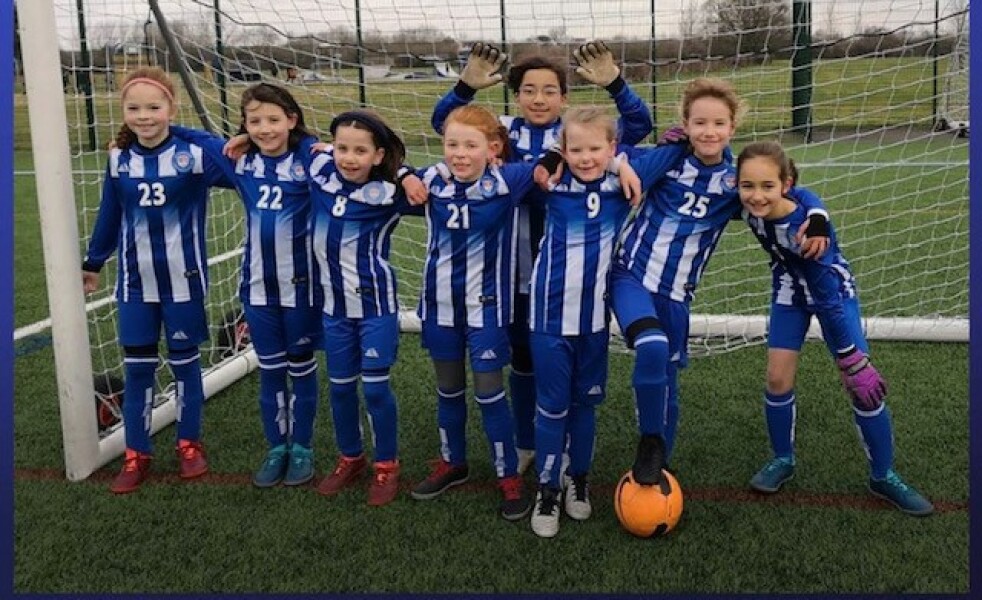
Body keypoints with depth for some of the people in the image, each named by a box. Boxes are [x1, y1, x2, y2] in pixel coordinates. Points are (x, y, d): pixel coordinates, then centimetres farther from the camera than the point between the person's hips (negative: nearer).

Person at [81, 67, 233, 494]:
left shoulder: (194, 153, -13)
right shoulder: (119, 159, -2)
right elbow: (109, 215, 10)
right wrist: (93, 263, 19)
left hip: (183, 280, -3)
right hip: (135, 282, 3)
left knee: (185, 362, 11)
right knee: (136, 367, 8)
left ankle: (190, 444, 28)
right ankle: (136, 454, 20)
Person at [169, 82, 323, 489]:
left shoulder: (310, 155, -11)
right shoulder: (238, 158, 1)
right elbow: (195, 138, 16)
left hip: (302, 284, -3)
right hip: (258, 285, 3)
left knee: (301, 367, 13)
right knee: (270, 369, 14)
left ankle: (302, 447, 27)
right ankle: (276, 447, 28)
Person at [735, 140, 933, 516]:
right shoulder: (750, 207, -27)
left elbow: (827, 298, -33)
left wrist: (854, 362, -27)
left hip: (833, 289, -4)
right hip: (790, 290, 4)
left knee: (862, 383, -6)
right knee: (778, 378, -4)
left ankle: (883, 477, 13)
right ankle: (783, 460, 20)